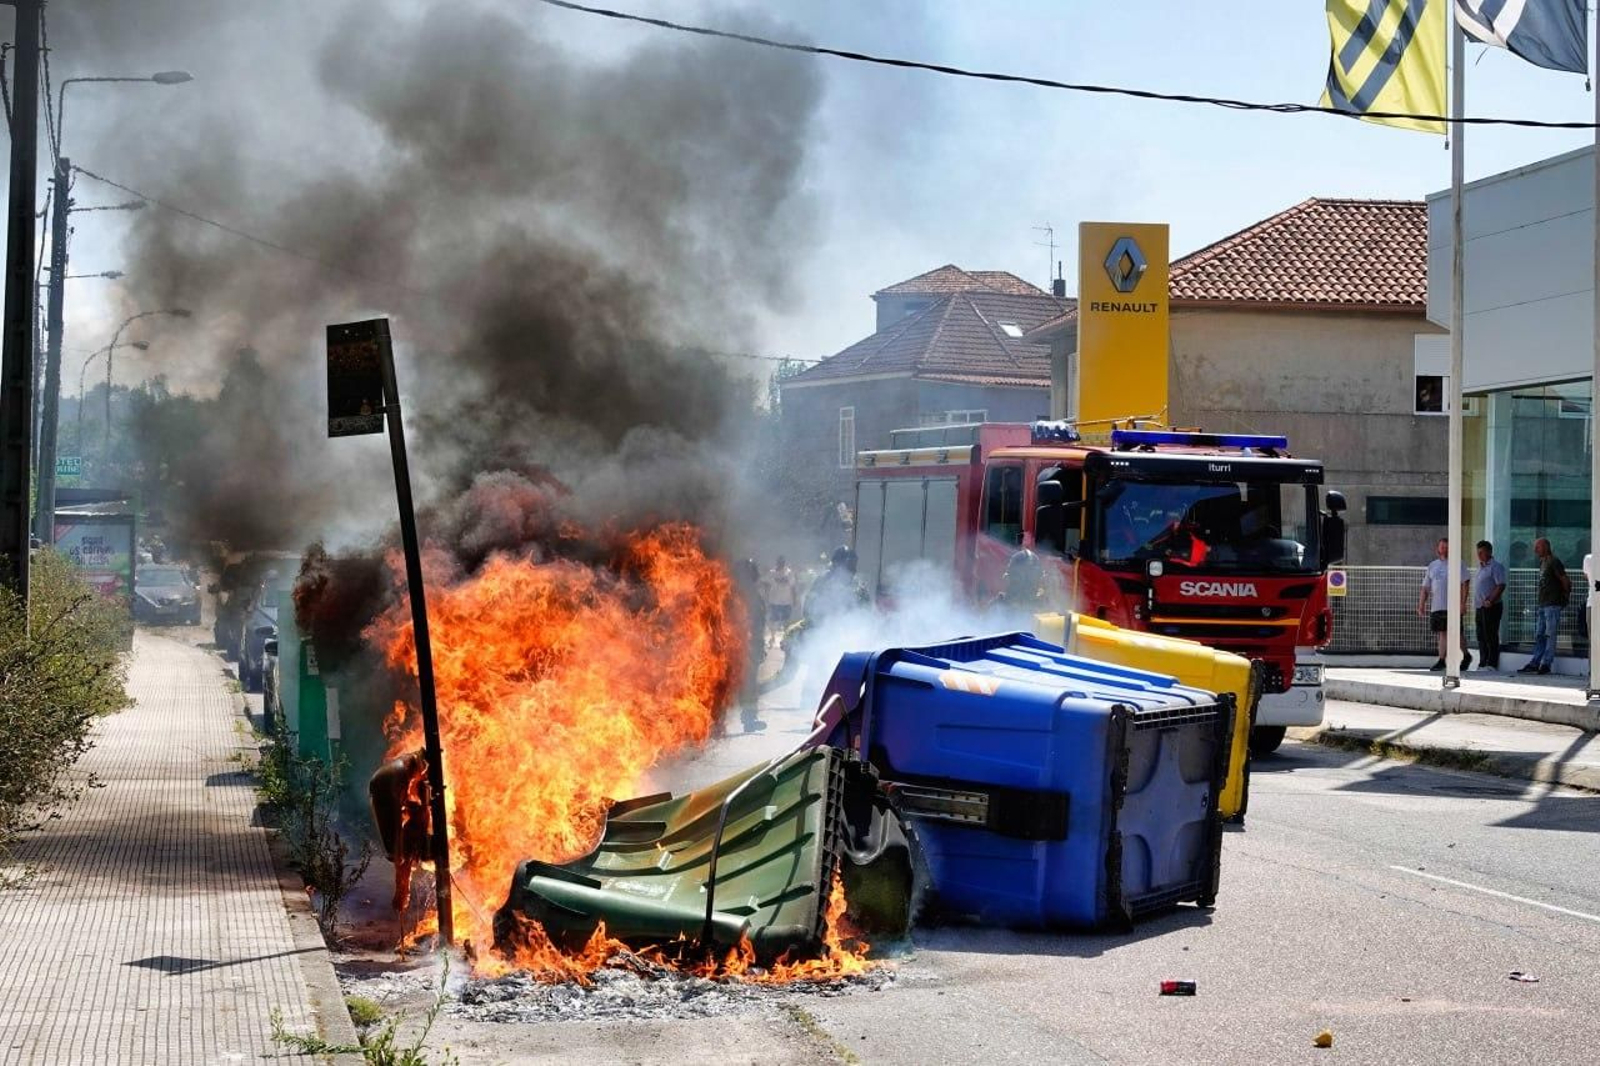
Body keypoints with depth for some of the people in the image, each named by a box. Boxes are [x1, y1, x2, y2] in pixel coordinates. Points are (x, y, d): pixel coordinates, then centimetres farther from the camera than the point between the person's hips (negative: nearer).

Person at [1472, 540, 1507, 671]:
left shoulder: (1495, 566, -8)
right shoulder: (1481, 567, 20)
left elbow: (1501, 586, -17)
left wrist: (1490, 601, -23)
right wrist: (1474, 608, 17)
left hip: (1491, 607, -9)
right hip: (1479, 607, 9)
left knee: (1491, 637, -8)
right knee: (1481, 637, 10)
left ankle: (1491, 664, -7)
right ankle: (1483, 663, 15)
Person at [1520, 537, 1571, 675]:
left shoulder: (1554, 562, -11)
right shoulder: (1542, 562, 17)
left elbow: (1565, 580, -12)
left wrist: (1565, 595, -1)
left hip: (1553, 605, -10)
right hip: (1542, 604, 10)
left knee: (1550, 635, -5)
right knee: (1539, 636, 9)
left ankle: (1546, 665, -4)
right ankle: (1534, 664, 11)